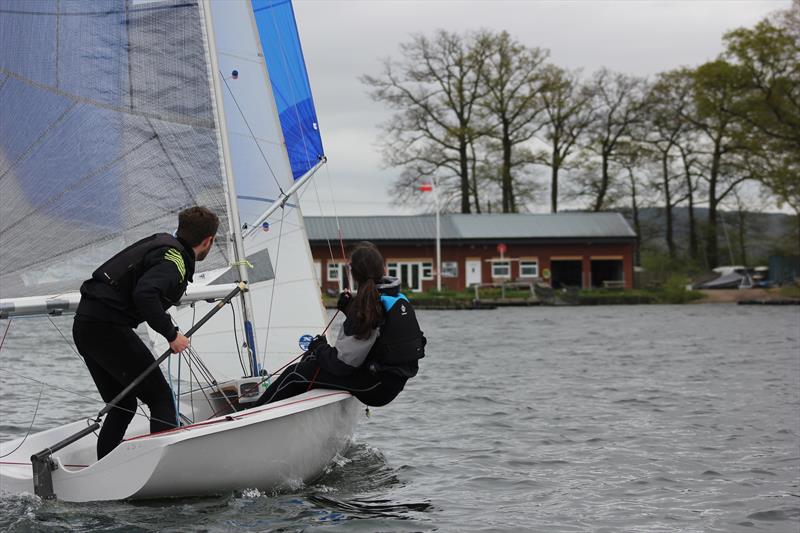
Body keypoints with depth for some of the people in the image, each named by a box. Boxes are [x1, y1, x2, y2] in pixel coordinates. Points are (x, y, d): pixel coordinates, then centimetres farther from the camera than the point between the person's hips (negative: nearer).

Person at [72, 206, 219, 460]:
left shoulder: (162, 241, 17)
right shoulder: (174, 259, -11)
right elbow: (145, 294, -28)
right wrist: (171, 334, -19)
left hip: (84, 324, 9)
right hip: (109, 327, -9)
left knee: (123, 405, 16)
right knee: (160, 397, -4)